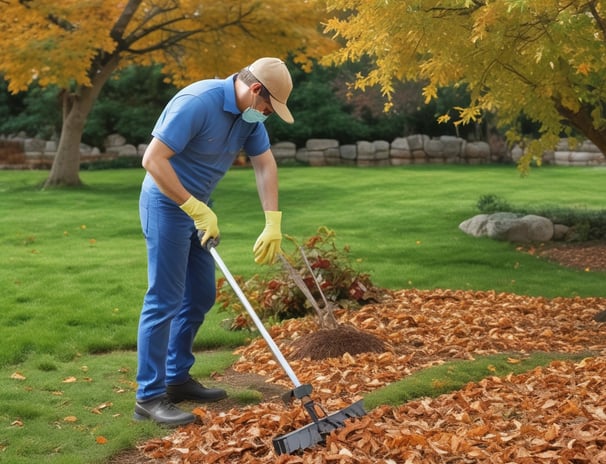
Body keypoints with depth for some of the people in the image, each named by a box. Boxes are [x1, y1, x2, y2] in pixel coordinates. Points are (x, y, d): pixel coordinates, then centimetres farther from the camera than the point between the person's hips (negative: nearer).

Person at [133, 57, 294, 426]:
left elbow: (266, 164, 5)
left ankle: (177, 378, 24)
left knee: (201, 296, 13)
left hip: (198, 206, 9)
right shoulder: (198, 102, -25)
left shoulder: (249, 113, 1)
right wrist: (196, 209, -25)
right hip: (167, 203, -9)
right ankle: (149, 396, -2)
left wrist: (273, 223, -5)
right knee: (164, 300, -8)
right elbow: (153, 159, -27)